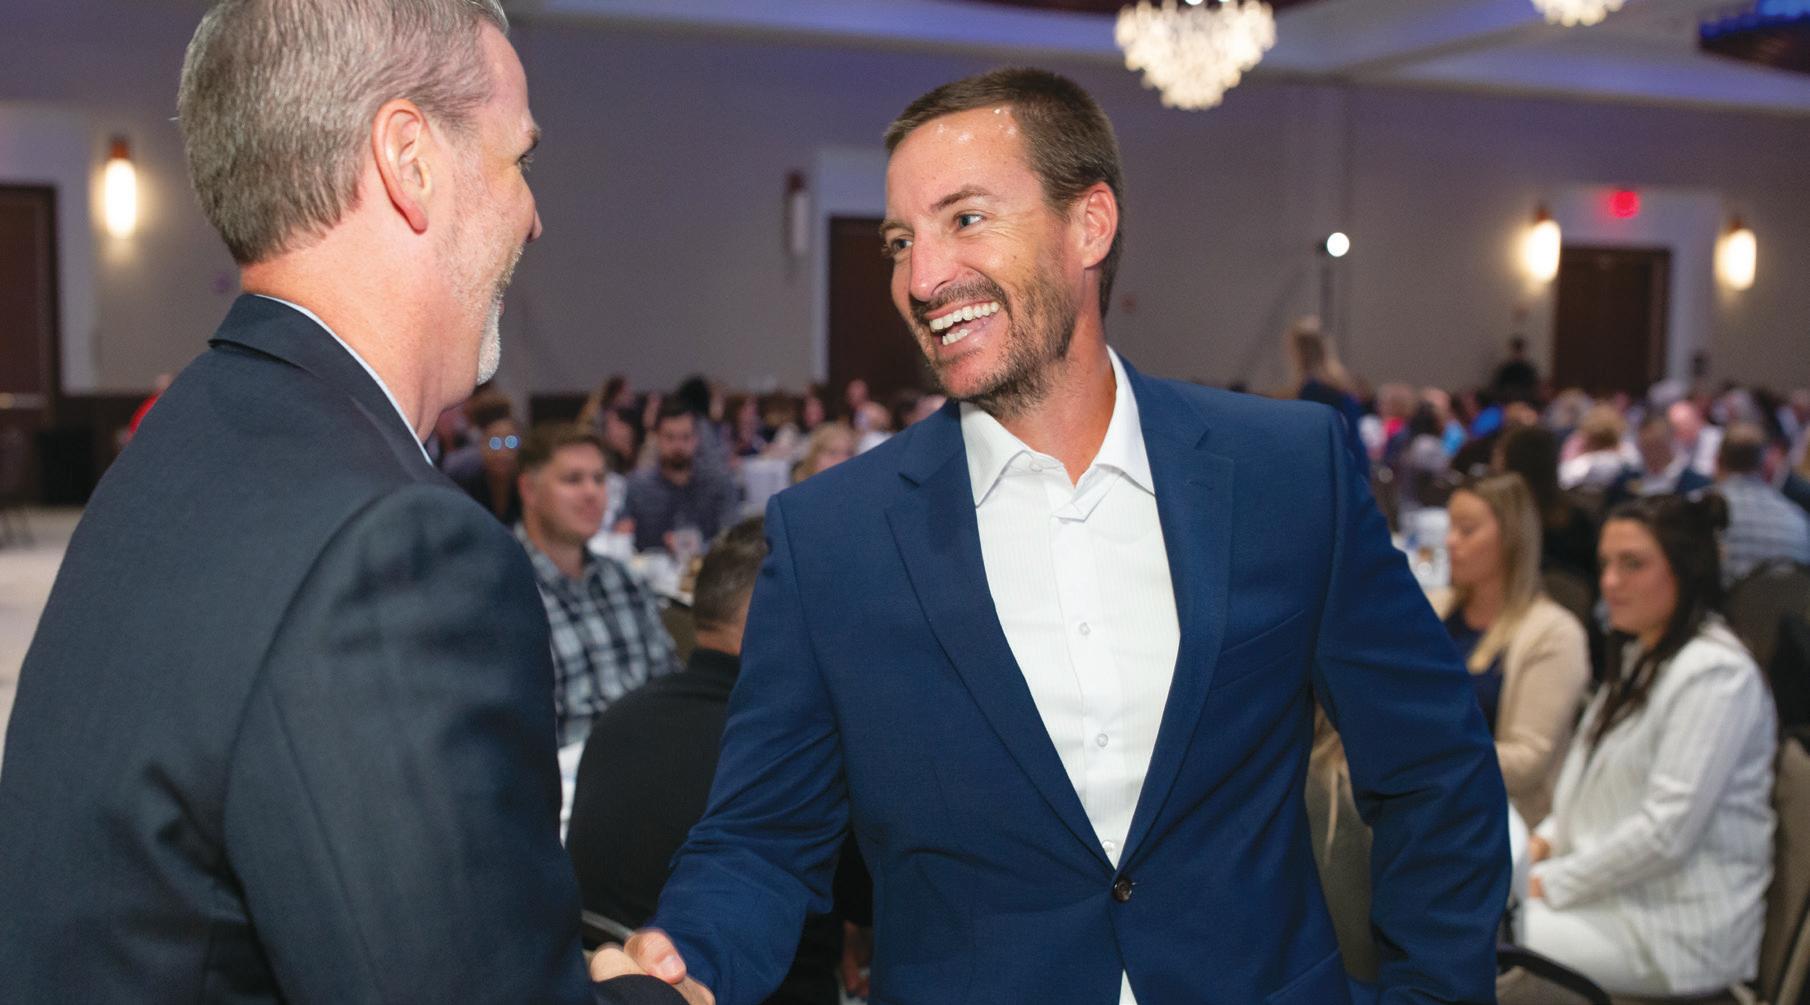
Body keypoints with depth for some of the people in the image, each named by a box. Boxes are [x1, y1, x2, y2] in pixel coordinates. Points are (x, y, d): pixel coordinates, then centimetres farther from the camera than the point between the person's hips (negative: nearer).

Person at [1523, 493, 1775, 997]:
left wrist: (1553, 884, -15)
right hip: (1614, 894, 9)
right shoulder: (1643, 656, 14)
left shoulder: (1716, 673, -18)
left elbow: (1667, 832, -22)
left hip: (1676, 934, -9)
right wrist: (1545, 841, 5)